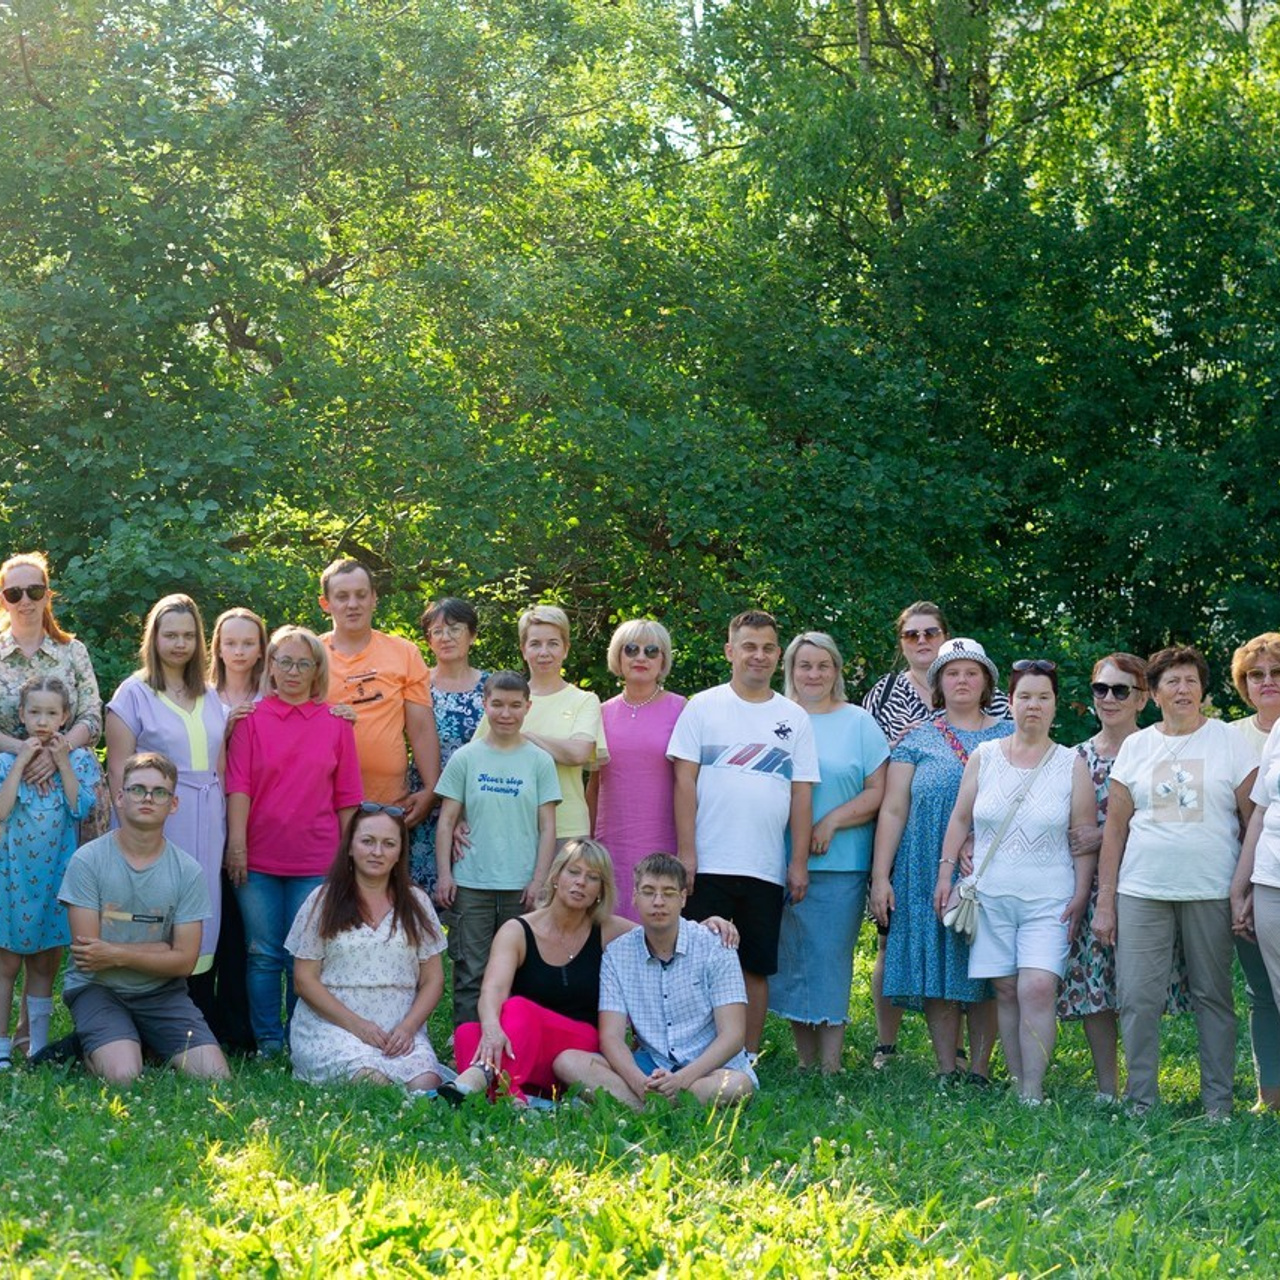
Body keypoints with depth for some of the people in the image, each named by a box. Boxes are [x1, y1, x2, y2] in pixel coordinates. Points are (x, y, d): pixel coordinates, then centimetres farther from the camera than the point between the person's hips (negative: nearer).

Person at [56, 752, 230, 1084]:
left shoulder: (188, 871, -2)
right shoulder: (88, 860, -9)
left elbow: (184, 961, -5)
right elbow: (87, 950, -11)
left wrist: (117, 954, -15)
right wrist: (160, 949, -8)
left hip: (160, 992, 3)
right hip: (96, 987, -3)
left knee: (215, 1075, -15)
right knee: (123, 1076, -28)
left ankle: (146, 1043, 13)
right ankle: (93, 1052, 7)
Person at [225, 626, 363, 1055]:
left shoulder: (336, 724, 5)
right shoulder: (251, 719, 3)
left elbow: (346, 798, 8)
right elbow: (238, 786, -1)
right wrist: (237, 843, -8)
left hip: (315, 860, 0)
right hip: (259, 858, 0)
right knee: (263, 955, 5)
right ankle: (268, 1044, 13)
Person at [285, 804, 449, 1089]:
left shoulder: (417, 903, 13)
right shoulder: (324, 902, 5)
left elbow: (432, 980, 11)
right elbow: (304, 980, 1)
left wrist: (408, 1027, -8)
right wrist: (357, 1025, -11)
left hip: (400, 1031, 2)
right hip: (331, 1026, -1)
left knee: (426, 1084, -28)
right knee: (372, 1080, -30)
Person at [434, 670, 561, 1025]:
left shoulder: (539, 762, 5)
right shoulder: (466, 758, 4)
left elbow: (547, 827, 4)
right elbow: (446, 822, 6)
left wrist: (538, 880, -4)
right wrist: (444, 874, -2)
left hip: (521, 888, 0)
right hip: (471, 885, 0)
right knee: (470, 972, 1)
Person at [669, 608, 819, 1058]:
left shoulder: (793, 718, 10)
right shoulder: (703, 707, 4)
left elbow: (801, 793, 8)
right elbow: (685, 781, 0)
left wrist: (800, 862, 1)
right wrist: (686, 853, -7)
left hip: (766, 869, 2)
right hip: (708, 865, -2)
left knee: (755, 968, 7)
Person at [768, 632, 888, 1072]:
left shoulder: (858, 723, 6)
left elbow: (878, 791, 0)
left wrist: (831, 822, -11)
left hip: (839, 865, -2)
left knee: (830, 961, -4)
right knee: (791, 961, 5)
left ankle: (830, 1065, -1)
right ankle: (805, 1064, 13)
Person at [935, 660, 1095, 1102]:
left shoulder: (1071, 765, 4)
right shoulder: (984, 756, 8)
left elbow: (1084, 835, 3)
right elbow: (960, 819, 12)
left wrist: (1080, 895, -3)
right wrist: (946, 872, 5)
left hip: (1048, 899, -2)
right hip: (990, 896, 2)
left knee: (1038, 988, -15)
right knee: (1006, 991, 3)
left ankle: (1034, 1093, -13)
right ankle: (1016, 1085, 10)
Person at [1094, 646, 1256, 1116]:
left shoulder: (1230, 743, 5)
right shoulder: (1135, 747, 10)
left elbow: (1253, 822, 4)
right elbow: (1115, 828, 10)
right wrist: (1105, 900, 5)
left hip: (1210, 894, -1)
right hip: (1142, 892, 1)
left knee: (1213, 997, 4)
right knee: (1138, 999, -3)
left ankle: (1218, 1103, 12)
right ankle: (1141, 1103, 6)